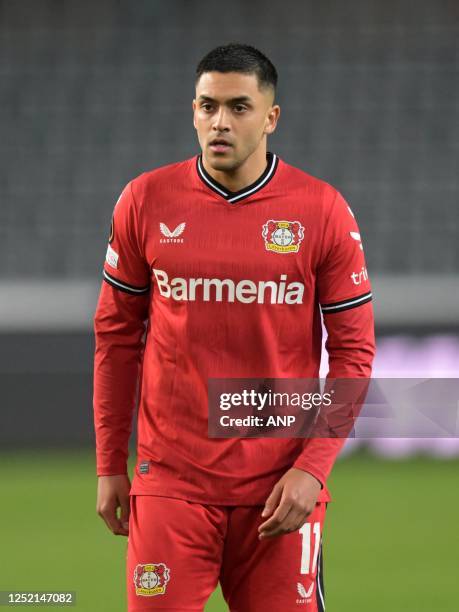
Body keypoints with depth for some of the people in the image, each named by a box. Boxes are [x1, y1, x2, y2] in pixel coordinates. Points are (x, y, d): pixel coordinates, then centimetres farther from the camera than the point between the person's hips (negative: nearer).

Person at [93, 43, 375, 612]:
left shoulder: (322, 211, -2)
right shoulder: (145, 201, 1)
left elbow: (353, 350, 1)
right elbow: (116, 335, 9)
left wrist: (313, 468, -8)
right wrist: (109, 465, 8)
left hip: (281, 489, 0)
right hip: (171, 481, 1)